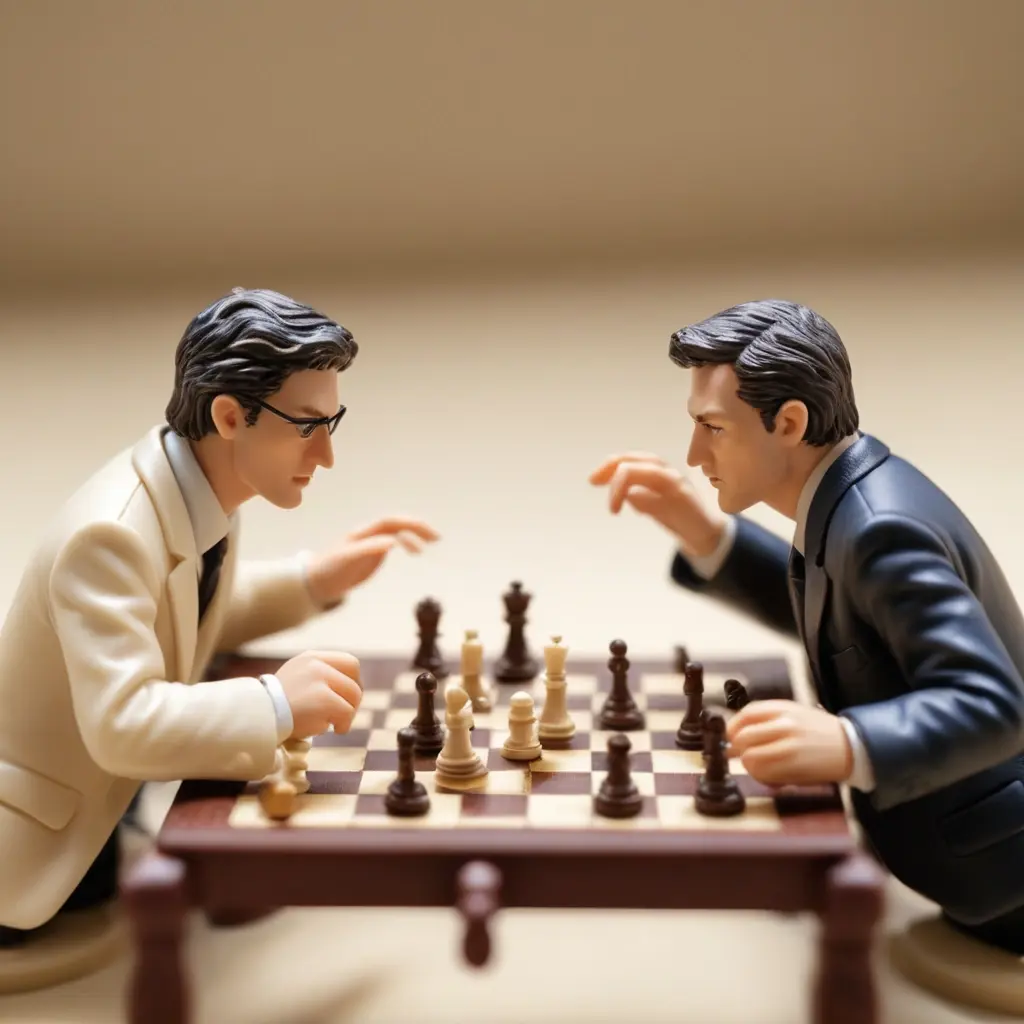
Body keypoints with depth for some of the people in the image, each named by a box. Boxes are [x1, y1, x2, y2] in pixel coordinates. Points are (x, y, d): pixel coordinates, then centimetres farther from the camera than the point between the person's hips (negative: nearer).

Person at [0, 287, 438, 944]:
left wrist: (315, 580, 2)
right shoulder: (111, 533, -30)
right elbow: (121, 725, -38)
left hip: (106, 802, 9)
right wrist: (275, 705, -44)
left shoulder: (198, 489, -3)